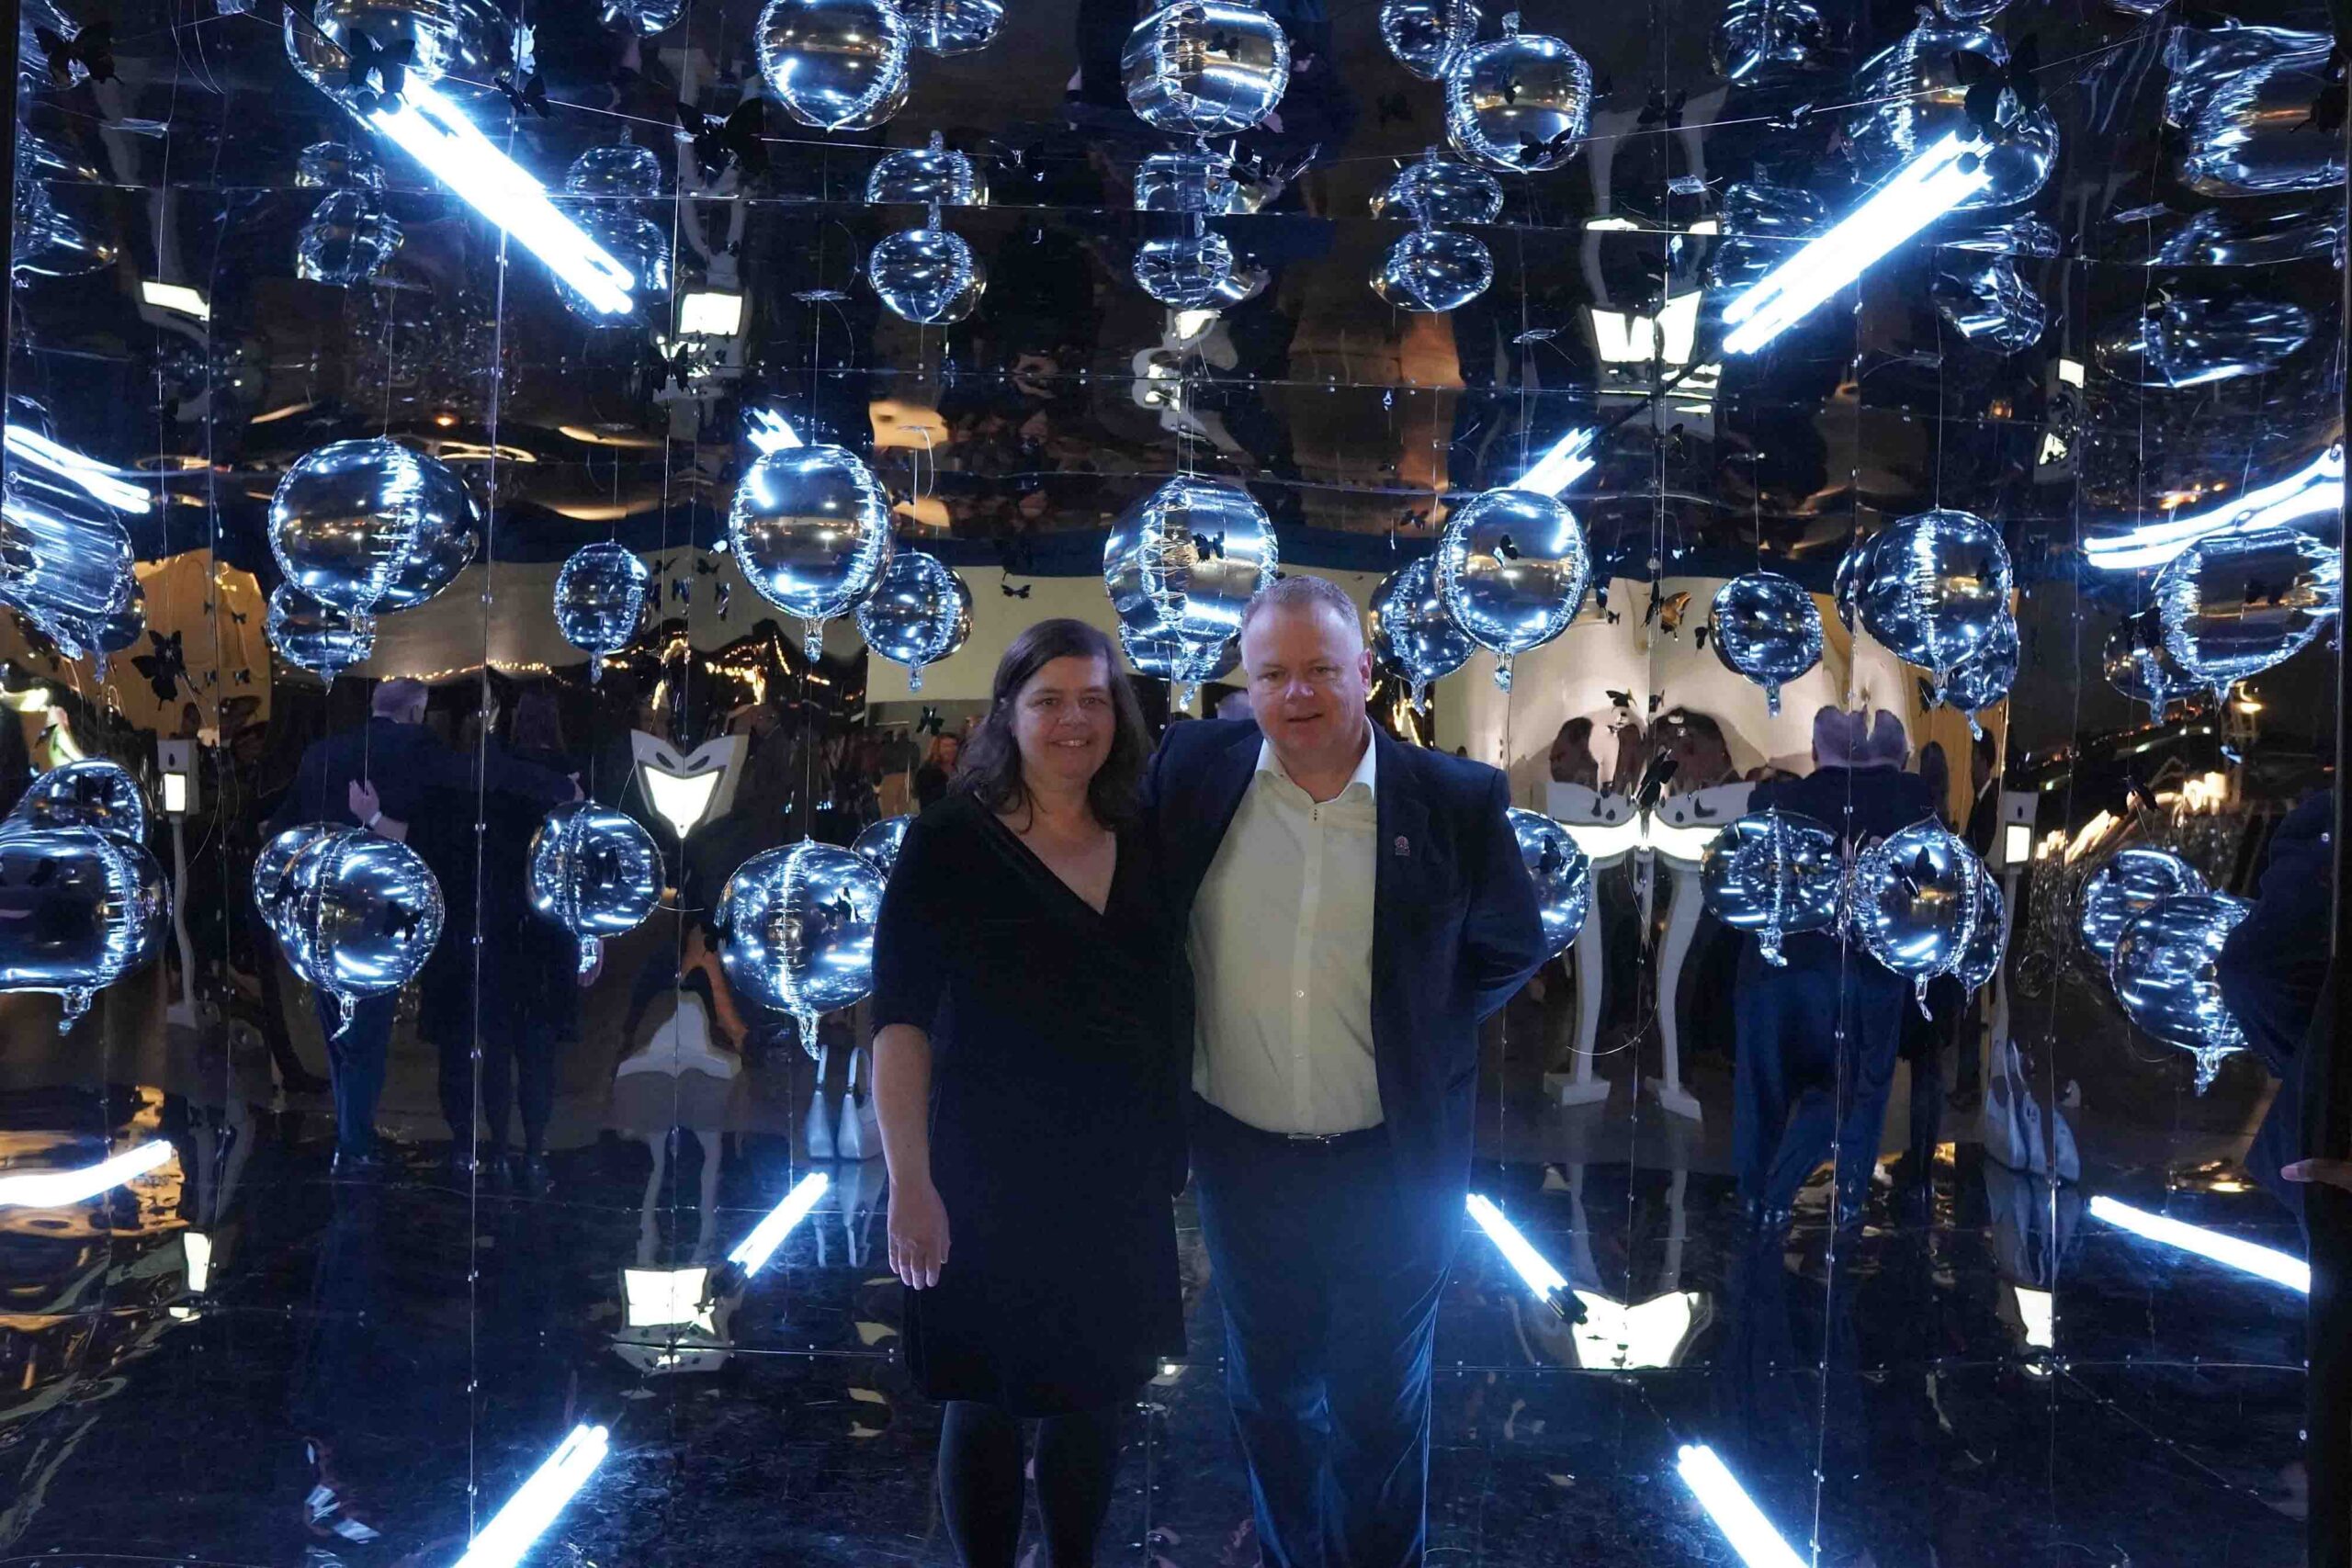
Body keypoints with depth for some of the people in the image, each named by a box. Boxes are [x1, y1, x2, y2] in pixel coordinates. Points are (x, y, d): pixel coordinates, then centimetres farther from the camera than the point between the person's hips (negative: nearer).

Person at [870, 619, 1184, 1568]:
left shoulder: (1142, 847, 5)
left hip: (1121, 1180, 4)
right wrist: (910, 1183, -18)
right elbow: (900, 1023, -12)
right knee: (988, 1403, 8)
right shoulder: (950, 844, -9)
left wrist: (1174, 1150, 10)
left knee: (1095, 1396, 15)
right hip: (993, 1180, -4)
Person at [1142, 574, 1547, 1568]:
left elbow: (1511, 949, 4)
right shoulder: (1194, 768, -7)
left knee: (1379, 1411, 15)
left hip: (1390, 1162, -2)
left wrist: (1425, 1042, -2)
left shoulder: (1459, 800, -11)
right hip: (1239, 1156, 2)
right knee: (1269, 1395, 21)